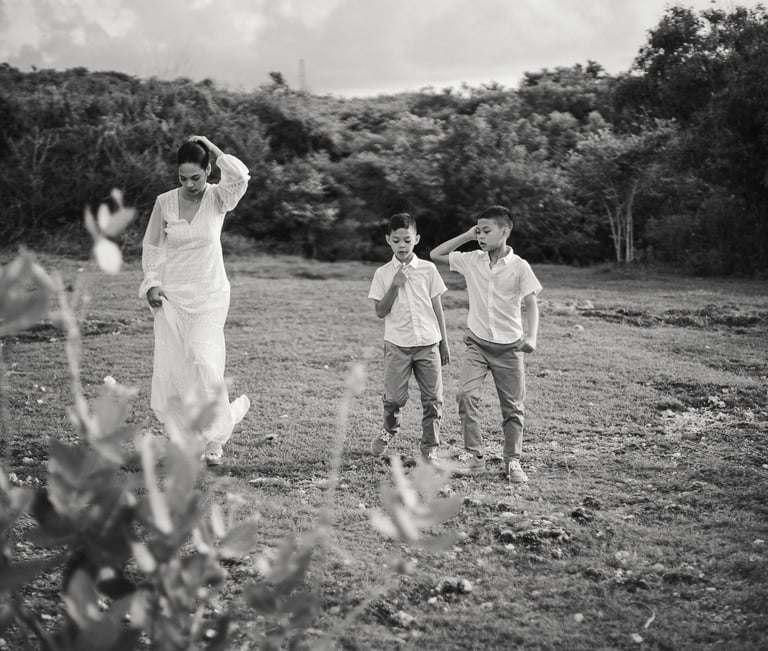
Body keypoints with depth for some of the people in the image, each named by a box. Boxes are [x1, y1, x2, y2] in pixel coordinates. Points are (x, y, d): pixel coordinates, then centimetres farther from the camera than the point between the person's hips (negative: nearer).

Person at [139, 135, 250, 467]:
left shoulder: (218, 198, -4)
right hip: (171, 294, 3)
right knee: (170, 366, 1)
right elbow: (151, 246, 10)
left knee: (202, 358, -18)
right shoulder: (165, 202, 0)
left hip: (209, 294, -2)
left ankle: (214, 436, -3)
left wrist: (212, 149, -17)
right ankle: (182, 436, 17)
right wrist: (152, 283, -1)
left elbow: (240, 177, -26)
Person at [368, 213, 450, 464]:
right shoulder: (382, 274, 2)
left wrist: (444, 343, 8)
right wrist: (394, 286, -14)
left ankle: (430, 449, 11)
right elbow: (380, 312, -2)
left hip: (428, 343, 1)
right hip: (398, 345, -1)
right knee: (395, 398, -2)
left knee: (433, 399, 0)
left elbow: (437, 307, 8)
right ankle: (389, 430, 30)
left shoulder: (428, 269, 3)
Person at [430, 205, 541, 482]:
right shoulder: (471, 261, 1)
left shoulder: (519, 267, -8)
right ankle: (474, 455, -6)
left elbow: (531, 303, -10)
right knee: (466, 394, -15)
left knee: (513, 406, 5)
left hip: (509, 347, -2)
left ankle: (513, 461, 17)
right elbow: (435, 254, 5)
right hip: (477, 343, 2)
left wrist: (531, 337, -25)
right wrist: (466, 236, -2)